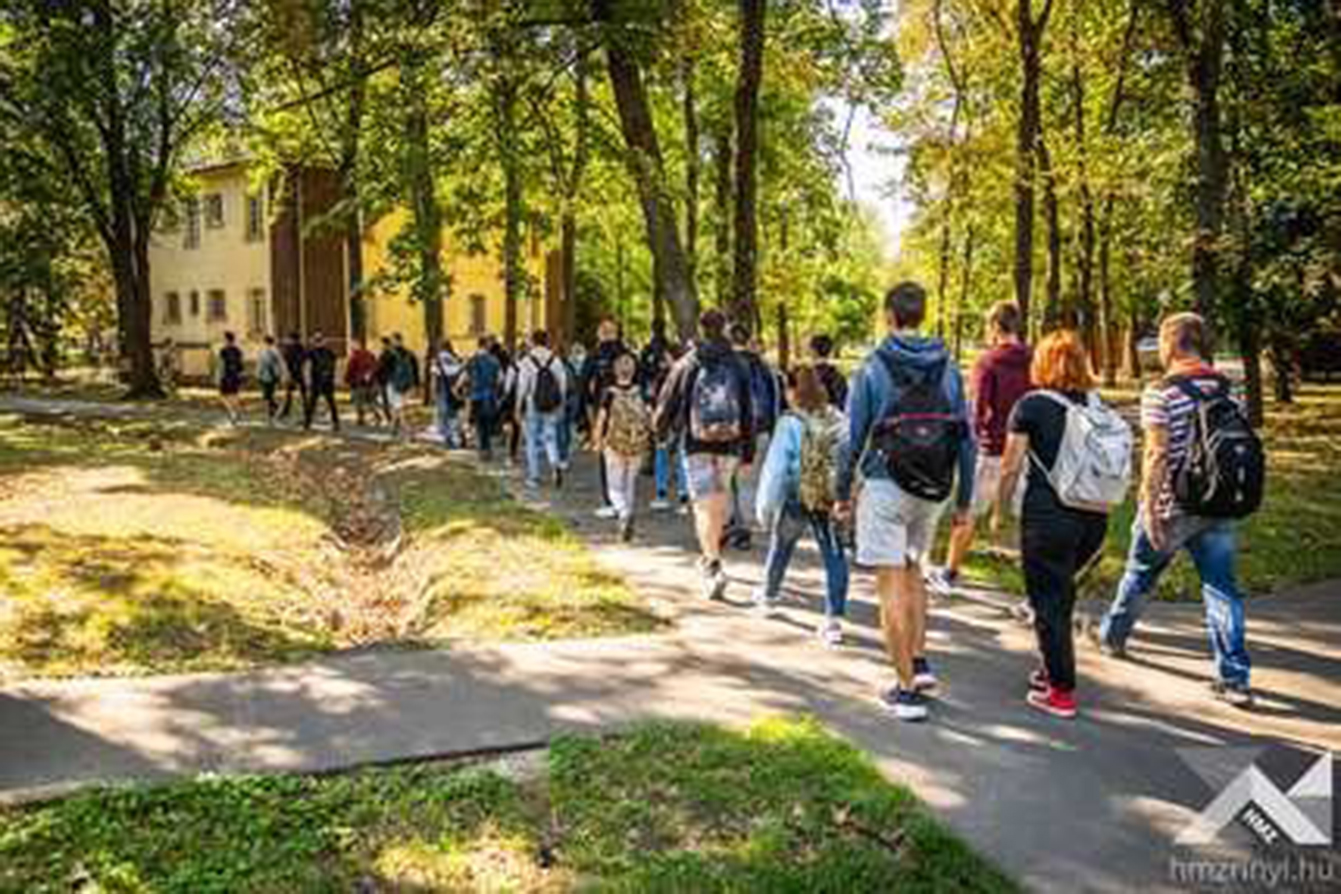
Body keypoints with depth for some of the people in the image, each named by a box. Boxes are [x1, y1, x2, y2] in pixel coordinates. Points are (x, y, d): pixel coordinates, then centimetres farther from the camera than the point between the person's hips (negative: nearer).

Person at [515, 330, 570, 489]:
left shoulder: (527, 362, -10)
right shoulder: (556, 361, -2)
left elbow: (522, 388, -8)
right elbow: (563, 387, 2)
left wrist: (518, 410, 0)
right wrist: (562, 407, 11)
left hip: (532, 408, -2)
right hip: (552, 408, 2)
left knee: (532, 442, 9)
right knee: (550, 438, 12)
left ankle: (533, 477, 15)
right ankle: (556, 464, -15)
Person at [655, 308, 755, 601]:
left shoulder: (687, 365, -2)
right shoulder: (738, 366, 3)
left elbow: (668, 403, 3)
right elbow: (748, 413, 3)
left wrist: (661, 431, 22)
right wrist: (748, 451, 9)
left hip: (697, 445, -2)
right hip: (729, 446, 2)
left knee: (704, 505, -4)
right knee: (720, 501, 17)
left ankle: (713, 566, -17)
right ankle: (711, 554, 33)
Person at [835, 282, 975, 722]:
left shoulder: (873, 368, -6)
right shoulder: (948, 368, 4)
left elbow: (854, 438, -5)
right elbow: (966, 438, 5)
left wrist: (842, 493, 5)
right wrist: (964, 499, 12)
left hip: (886, 487, -5)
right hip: (933, 491, 5)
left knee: (892, 586, 0)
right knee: (912, 572, 25)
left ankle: (907, 691, 3)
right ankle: (919, 663, 21)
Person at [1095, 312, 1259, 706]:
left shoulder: (1161, 392, -14)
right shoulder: (1227, 389, 5)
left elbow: (1157, 455, -18)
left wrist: (1149, 509, -15)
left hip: (1172, 507, -4)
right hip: (1219, 506, 5)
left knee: (1139, 574, 17)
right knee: (1222, 589, 6)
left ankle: (1112, 636, 37)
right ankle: (1234, 679, 4)